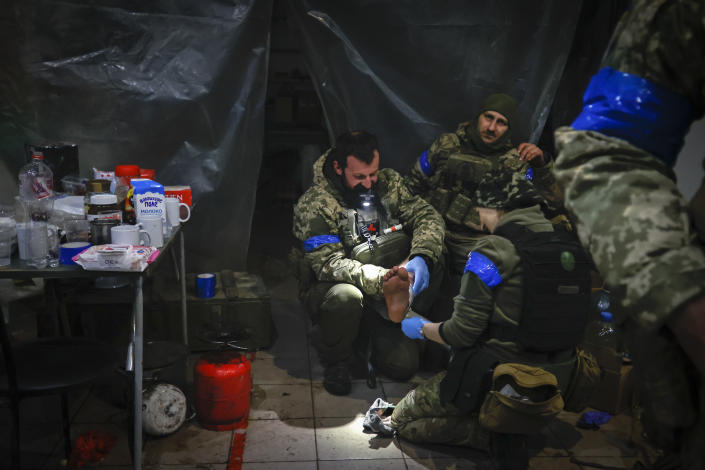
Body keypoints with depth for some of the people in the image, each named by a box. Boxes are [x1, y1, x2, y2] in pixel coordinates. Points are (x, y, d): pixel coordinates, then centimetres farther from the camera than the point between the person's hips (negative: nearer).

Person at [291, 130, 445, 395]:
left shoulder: (388, 182, -2)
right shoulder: (314, 205, -17)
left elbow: (427, 216, -6)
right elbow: (329, 264, -26)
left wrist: (422, 258, -27)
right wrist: (383, 279, -38)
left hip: (382, 295, 3)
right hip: (328, 291, -3)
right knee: (345, 297, -38)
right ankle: (335, 360, -8)